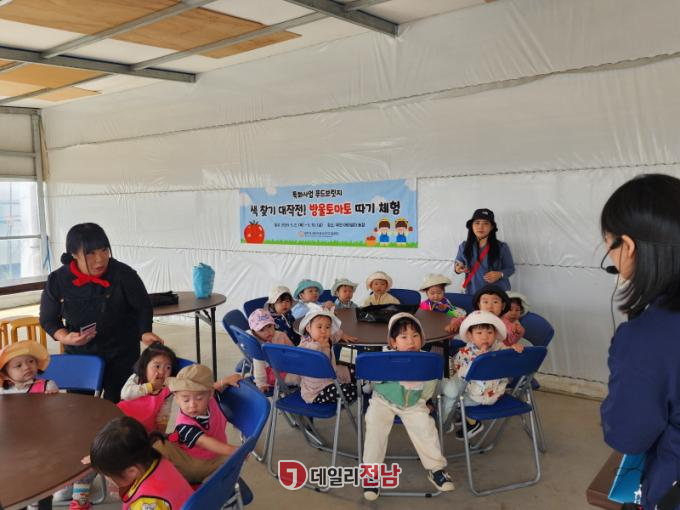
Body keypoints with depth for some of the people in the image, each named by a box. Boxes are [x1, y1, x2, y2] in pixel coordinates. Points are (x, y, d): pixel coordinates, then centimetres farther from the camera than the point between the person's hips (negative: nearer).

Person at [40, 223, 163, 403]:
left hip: (121, 356, -2)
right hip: (78, 356, 2)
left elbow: (143, 307, -5)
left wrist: (145, 332, -22)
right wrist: (65, 337, -15)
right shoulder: (57, 280, -10)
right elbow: (48, 320, 3)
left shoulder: (123, 274, -18)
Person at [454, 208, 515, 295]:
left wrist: (500, 274, -17)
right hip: (473, 293, 2)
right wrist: (457, 269, -10)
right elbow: (457, 264, 13)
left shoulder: (502, 247, -5)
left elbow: (510, 268, 3)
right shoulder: (464, 246, 0)